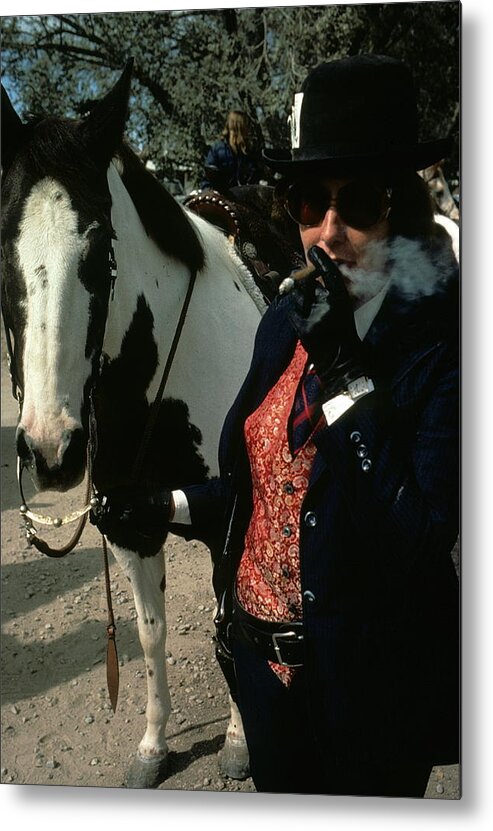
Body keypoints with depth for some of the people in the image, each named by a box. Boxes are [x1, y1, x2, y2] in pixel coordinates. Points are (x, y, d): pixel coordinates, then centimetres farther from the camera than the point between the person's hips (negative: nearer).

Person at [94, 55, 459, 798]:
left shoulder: (443, 337, -20)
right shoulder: (288, 320, -2)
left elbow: (425, 534, -26)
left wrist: (346, 375, -29)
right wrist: (167, 507, -7)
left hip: (372, 684, -5)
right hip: (262, 650, 6)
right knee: (280, 800, 28)